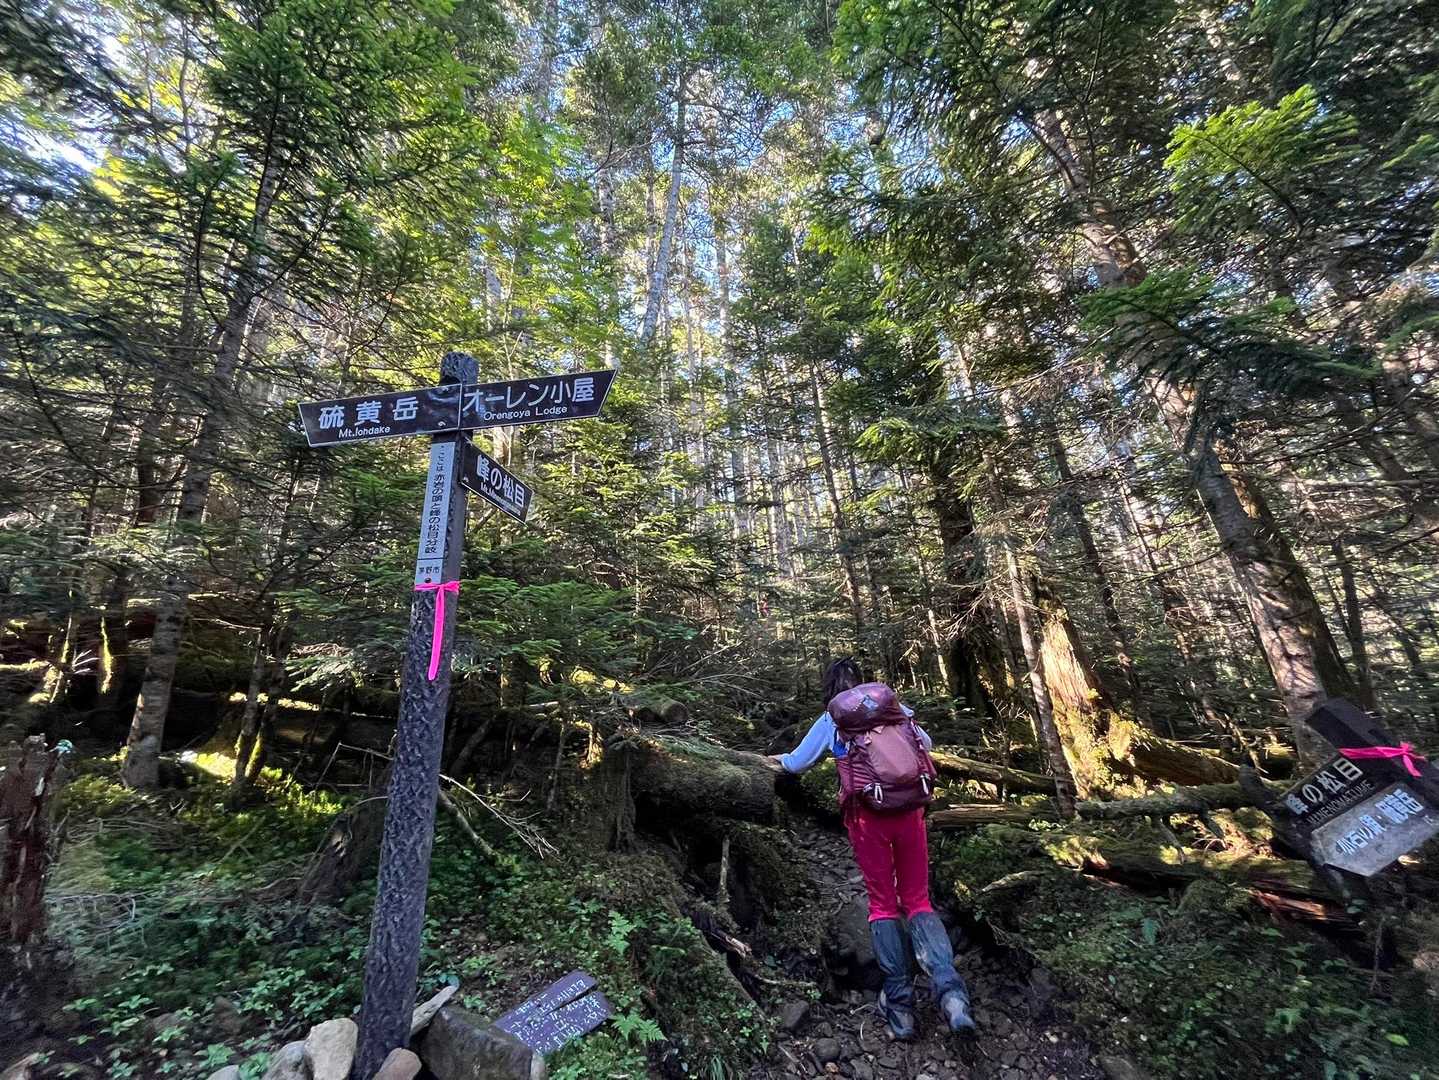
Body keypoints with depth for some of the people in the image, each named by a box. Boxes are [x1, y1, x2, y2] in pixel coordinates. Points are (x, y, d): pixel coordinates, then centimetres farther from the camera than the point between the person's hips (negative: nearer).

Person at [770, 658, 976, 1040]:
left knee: (883, 903, 13)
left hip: (867, 813, -2)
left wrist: (780, 758, 35)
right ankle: (949, 988, -4)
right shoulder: (893, 704, 11)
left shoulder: (830, 720, 6)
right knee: (918, 900, 14)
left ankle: (899, 1002, 12)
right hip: (910, 810, 2)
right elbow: (926, 744, 22)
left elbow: (797, 763, 13)